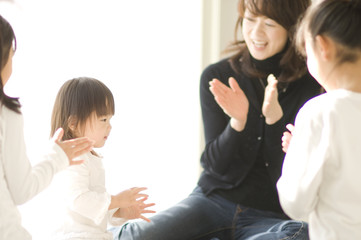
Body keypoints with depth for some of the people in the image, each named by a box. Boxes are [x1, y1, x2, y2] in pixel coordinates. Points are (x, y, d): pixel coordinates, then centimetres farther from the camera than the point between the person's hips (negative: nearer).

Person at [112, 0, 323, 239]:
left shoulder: (313, 86, -9)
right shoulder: (217, 77, -1)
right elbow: (218, 167, -3)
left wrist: (275, 117, -26)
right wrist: (238, 121, -21)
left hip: (274, 217, 0)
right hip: (214, 200, 0)